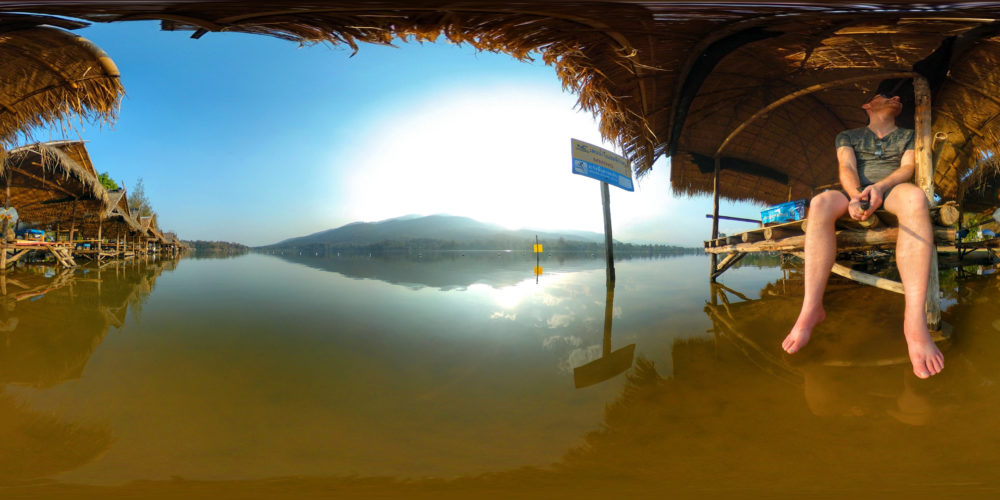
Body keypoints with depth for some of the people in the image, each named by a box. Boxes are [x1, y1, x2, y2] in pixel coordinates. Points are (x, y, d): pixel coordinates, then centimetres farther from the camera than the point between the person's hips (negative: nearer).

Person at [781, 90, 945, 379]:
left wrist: (880, 187, -20)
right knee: (821, 203, -35)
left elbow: (908, 167, 5)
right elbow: (847, 168, 5)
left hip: (892, 191, 0)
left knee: (915, 196, -38)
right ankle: (811, 309, -42)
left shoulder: (908, 136, 25)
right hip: (856, 193, 0)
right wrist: (856, 195, -20)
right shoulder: (848, 136, 25)